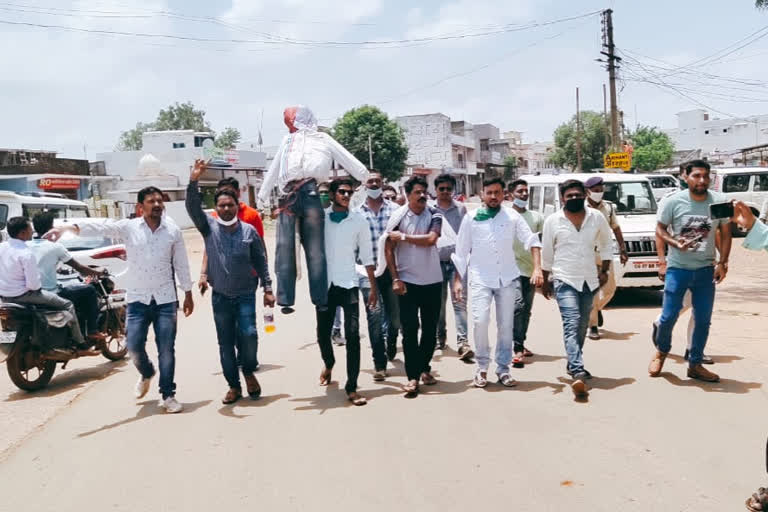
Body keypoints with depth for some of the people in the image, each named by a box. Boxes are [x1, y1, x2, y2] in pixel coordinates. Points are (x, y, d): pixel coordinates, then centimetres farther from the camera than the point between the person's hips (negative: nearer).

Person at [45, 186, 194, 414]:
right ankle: (146, 374, 34)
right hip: (137, 299, 0)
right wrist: (66, 227, -31)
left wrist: (188, 294, 7)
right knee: (133, 346, 1)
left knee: (166, 349, 1)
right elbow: (99, 227, -16)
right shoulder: (128, 227, -2)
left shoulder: (173, 230, 1)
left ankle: (167, 395, 13)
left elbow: (181, 264, 6)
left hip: (166, 299, 0)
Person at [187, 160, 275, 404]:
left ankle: (249, 371, 14)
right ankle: (234, 386, 20)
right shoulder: (209, 227, 0)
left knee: (248, 334, -14)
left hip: (246, 294, -1)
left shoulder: (249, 230, 0)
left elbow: (261, 261, 4)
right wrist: (193, 181, -29)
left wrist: (267, 289, 0)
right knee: (226, 342, 7)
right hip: (220, 296, 1)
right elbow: (193, 208, -15)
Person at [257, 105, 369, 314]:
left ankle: (286, 299, -2)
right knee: (315, 251, 1)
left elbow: (272, 171, 21)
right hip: (310, 193, 0)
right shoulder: (324, 140, 18)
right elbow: (353, 164, 15)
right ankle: (320, 299, -2)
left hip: (288, 196, 1)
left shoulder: (287, 140, 19)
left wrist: (262, 197, 26)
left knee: (285, 249, 2)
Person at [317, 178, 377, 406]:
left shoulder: (358, 220, 2)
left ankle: (352, 387, -2)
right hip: (324, 284, 1)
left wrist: (373, 287, 2)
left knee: (352, 335, -9)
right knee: (323, 333, 12)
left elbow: (366, 256, 5)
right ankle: (329, 364, 44)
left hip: (348, 284, -1)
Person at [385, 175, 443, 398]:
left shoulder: (434, 215, 0)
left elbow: (431, 239, -17)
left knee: (430, 328, 10)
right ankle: (413, 377, 1)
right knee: (410, 329, -3)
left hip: (432, 280, 2)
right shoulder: (398, 216, -3)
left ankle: (424, 367, 26)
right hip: (407, 281, -2)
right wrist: (395, 278, -9)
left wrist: (403, 236, -12)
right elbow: (389, 249, -3)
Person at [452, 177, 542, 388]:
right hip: (481, 279, -1)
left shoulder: (513, 217, 4)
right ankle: (482, 367, 2)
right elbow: (461, 252, 6)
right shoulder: (471, 218, 2)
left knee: (506, 325, 5)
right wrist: (457, 280, 2)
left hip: (507, 279, 2)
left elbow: (532, 241, -1)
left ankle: (503, 369, 19)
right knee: (480, 320, -16)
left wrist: (537, 268, -14)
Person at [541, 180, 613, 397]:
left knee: (582, 326, 14)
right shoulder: (552, 221, -2)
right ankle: (578, 373, -28)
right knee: (572, 324, -18)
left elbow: (605, 244, 17)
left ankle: (573, 364, 32)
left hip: (589, 280, 4)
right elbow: (546, 253, 6)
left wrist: (604, 270, 11)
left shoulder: (597, 217, 4)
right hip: (565, 281, -4)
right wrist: (545, 280, 10)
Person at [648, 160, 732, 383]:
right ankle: (661, 351, 27)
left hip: (706, 270, 3)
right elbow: (660, 228, -1)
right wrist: (675, 243, -20)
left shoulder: (719, 202, -3)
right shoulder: (674, 202, -9)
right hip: (678, 268, -2)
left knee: (703, 320, 6)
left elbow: (725, 233, 5)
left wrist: (723, 262, -4)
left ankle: (695, 364, 21)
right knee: (669, 316, -3)